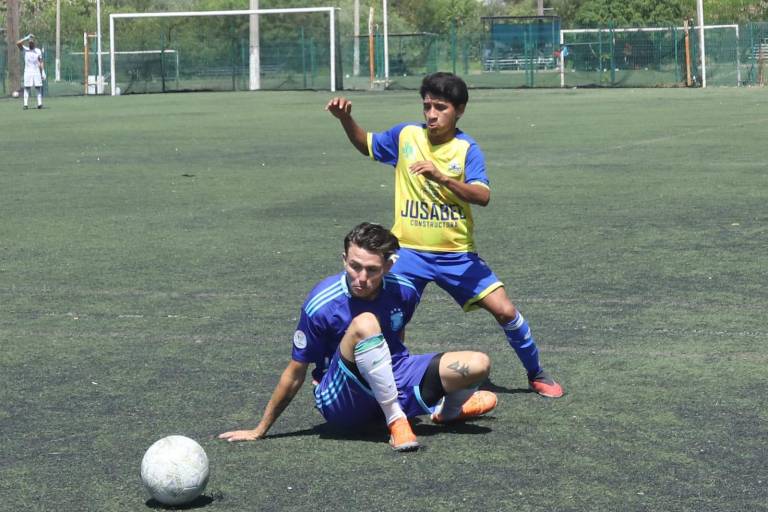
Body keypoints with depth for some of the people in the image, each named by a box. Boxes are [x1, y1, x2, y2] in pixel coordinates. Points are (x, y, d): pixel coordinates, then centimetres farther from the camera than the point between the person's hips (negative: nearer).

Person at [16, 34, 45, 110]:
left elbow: (41, 62, 8)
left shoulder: (38, 51, 10)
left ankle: (40, 104, -2)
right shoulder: (25, 49, 7)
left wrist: (43, 72, -1)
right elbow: (18, 43, -9)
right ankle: (26, 104, -6)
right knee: (26, 88, -5)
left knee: (38, 88, -2)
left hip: (36, 72, 1)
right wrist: (26, 38, -10)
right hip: (27, 72, -1)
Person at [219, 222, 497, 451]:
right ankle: (395, 420, -26)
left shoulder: (403, 292, -7)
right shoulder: (321, 305, -20)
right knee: (365, 324, -35)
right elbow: (295, 373, -9)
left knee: (478, 365, -14)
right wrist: (260, 431, -4)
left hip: (392, 382, 5)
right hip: (341, 402, -5)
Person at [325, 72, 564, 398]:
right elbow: (365, 144, 17)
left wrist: (442, 177, -37)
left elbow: (483, 196, -22)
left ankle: (536, 374, 16)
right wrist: (345, 118, -2)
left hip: (457, 254, -1)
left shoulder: (467, 149, -8)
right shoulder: (406, 136, 0)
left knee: (505, 311, -5)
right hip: (409, 252, 1)